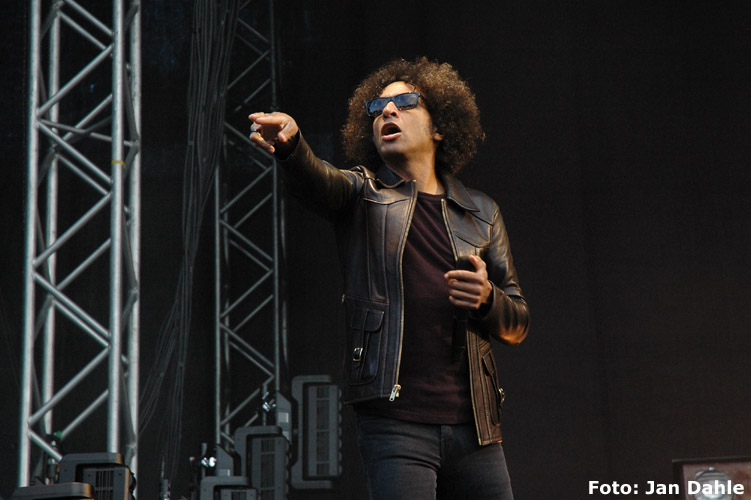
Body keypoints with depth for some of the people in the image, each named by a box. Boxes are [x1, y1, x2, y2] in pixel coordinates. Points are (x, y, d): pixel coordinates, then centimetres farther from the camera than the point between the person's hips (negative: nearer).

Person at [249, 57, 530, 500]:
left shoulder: (481, 212, 17)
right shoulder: (363, 194, 10)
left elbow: (518, 325, 17)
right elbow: (315, 180, -14)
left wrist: (487, 298, -5)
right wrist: (290, 143, -37)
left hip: (475, 427, 3)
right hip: (395, 423, -3)